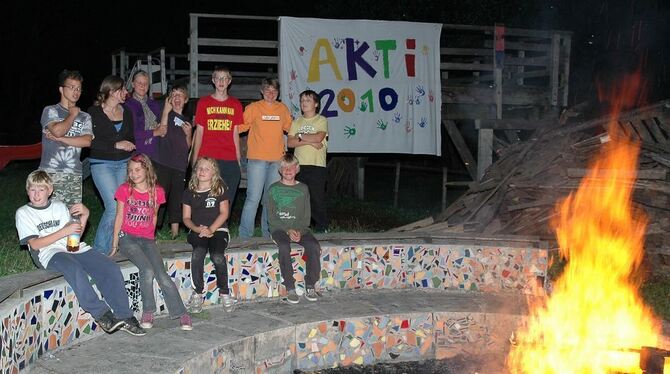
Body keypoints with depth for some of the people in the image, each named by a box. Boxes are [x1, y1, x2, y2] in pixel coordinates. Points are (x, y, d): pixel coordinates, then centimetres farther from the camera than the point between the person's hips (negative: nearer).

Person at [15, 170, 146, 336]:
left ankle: (124, 317, -16)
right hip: (50, 254, -4)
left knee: (111, 268, -19)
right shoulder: (23, 213, 10)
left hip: (75, 248, 5)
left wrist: (84, 216, -2)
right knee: (75, 269, -38)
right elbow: (35, 244, -3)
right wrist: (65, 231, -10)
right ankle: (101, 314, -30)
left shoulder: (59, 206, 21)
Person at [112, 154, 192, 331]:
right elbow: (119, 217, 5)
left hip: (147, 240, 2)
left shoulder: (157, 192, 5)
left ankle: (181, 314, -8)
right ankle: (148, 312, -10)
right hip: (127, 238, -2)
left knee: (162, 275, -15)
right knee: (147, 270, -26)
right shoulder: (124, 190, 1)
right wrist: (115, 244, 5)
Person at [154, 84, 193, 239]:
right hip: (163, 163, -5)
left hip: (180, 165, 5)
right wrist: (166, 111, -14)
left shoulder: (186, 120, 19)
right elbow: (163, 132, -13)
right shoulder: (166, 113, 4)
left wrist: (188, 133, 0)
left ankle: (175, 230, 14)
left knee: (177, 199, 8)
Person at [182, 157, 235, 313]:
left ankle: (224, 293, -10)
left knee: (217, 256, -29)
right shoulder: (189, 192, 11)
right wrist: (197, 229, -10)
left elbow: (224, 213, 0)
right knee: (198, 252, -31)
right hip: (197, 231, 2)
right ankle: (197, 293, -21)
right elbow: (186, 217, 10)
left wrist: (211, 229, -14)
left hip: (218, 230, -1)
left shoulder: (220, 189, 6)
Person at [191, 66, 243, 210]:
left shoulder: (236, 105, 12)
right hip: (207, 159, -1)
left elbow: (235, 134, 12)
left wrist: (238, 160, 4)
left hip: (230, 161, 2)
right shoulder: (203, 102, 7)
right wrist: (195, 160, 0)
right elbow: (199, 132, 7)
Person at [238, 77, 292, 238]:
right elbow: (240, 127, 0)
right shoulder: (253, 108, 1)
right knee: (254, 197, -7)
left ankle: (268, 233, 18)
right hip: (257, 159, -4)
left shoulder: (283, 109, 12)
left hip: (277, 159, 4)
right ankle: (245, 234, -1)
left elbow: (290, 128, 22)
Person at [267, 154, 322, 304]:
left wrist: (299, 230, -10)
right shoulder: (274, 189, 5)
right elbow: (271, 218, -1)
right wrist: (288, 230, -14)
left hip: (300, 228, 2)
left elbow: (306, 216, 9)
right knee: (284, 247, -34)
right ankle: (290, 289, -27)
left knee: (314, 246, -26)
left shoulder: (303, 189, 12)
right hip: (279, 229, -2)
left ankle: (310, 286, -16)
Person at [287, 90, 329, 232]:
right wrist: (310, 142, -8)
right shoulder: (296, 122, 16)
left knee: (317, 198, -4)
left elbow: (319, 137, -13)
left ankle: (321, 228, 3)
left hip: (317, 165, -4)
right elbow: (290, 143, 2)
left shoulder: (321, 120, 5)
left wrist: (300, 136, -3)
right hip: (299, 166, 4)